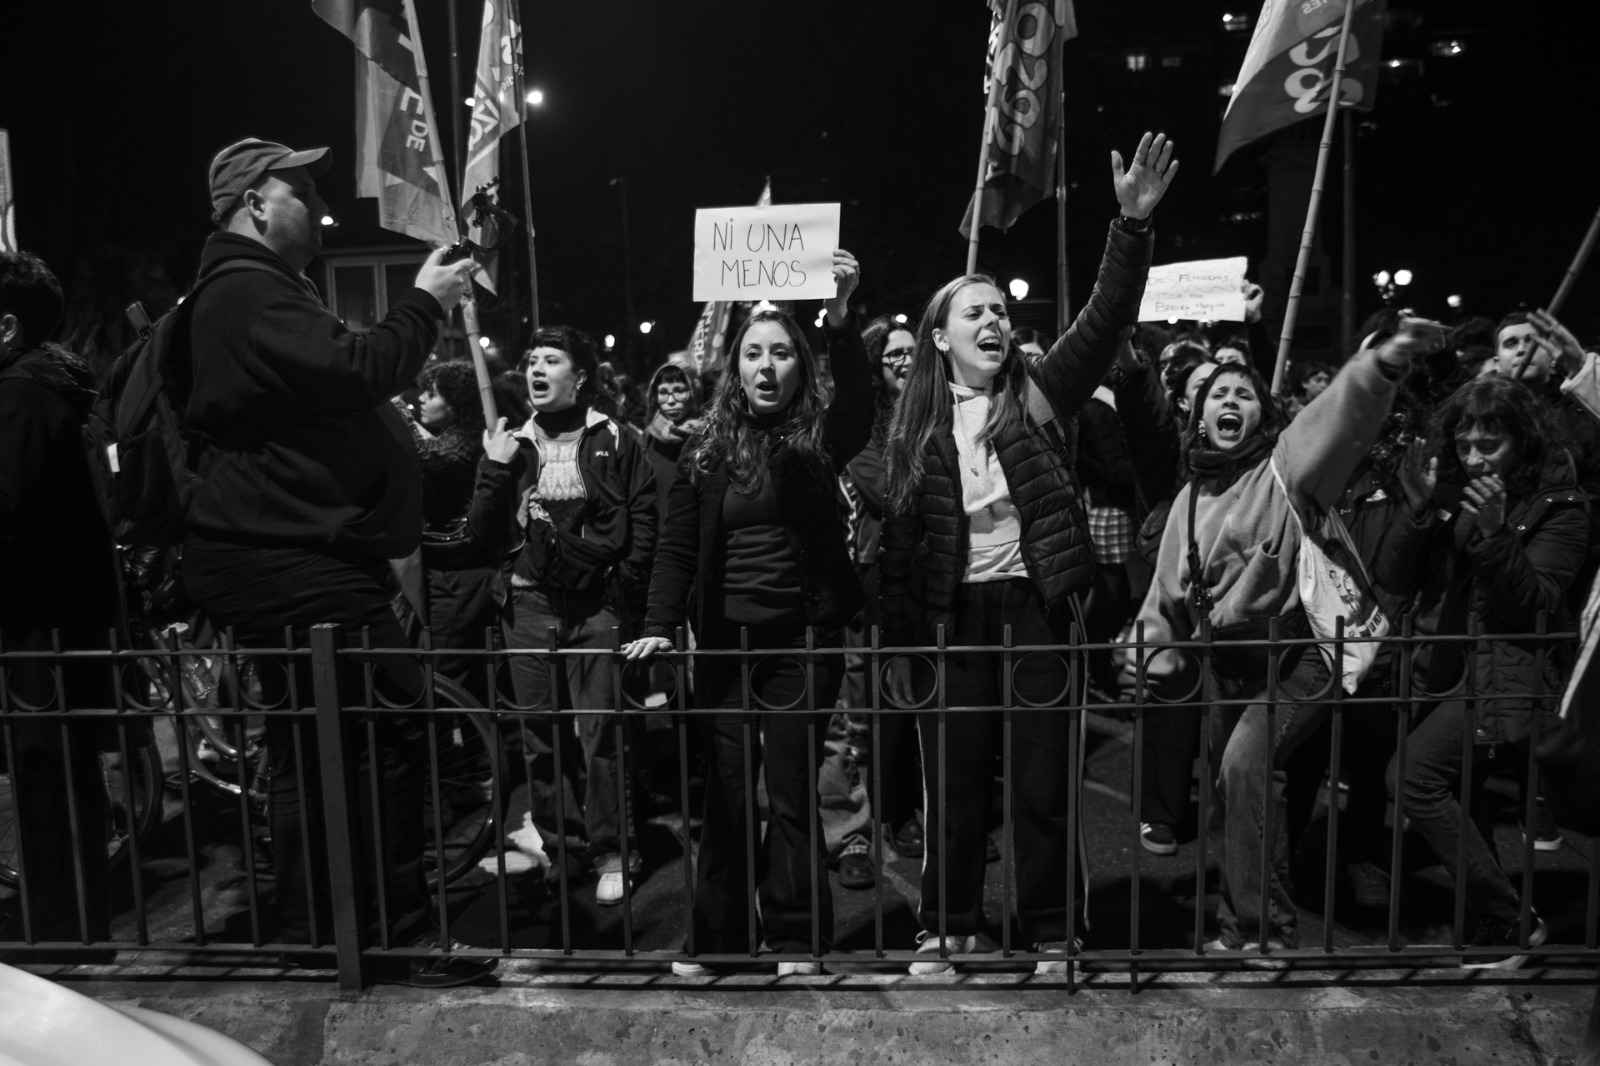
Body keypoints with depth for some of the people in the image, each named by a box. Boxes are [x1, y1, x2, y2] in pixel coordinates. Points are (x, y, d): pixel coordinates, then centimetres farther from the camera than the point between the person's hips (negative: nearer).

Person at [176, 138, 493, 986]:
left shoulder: (253, 291, 25)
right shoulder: (250, 293, -12)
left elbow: (338, 382, 25)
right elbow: (355, 369, -24)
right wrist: (424, 304, -11)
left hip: (290, 556, 12)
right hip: (293, 564, -12)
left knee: (314, 749, 15)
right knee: (394, 729, -11)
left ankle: (310, 938, 27)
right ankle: (398, 938, -3)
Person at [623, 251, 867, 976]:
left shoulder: (818, 440, 0)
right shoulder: (709, 451, 7)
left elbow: (859, 409, -22)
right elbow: (677, 549, 4)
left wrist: (841, 322, -36)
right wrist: (659, 626, -9)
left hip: (804, 640, -2)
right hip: (724, 641, 2)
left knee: (792, 792, 3)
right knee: (726, 794, 7)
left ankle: (796, 943, 15)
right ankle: (716, 941, 19)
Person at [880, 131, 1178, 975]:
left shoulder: (1037, 396, 4)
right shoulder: (914, 421, 4)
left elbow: (1105, 320, -7)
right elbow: (897, 537, 3)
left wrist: (1134, 223, -21)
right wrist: (897, 644, 0)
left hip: (1038, 609, 0)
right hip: (953, 616, 1)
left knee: (1045, 779, 8)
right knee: (952, 783, 10)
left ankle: (1050, 931, 25)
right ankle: (947, 925, 27)